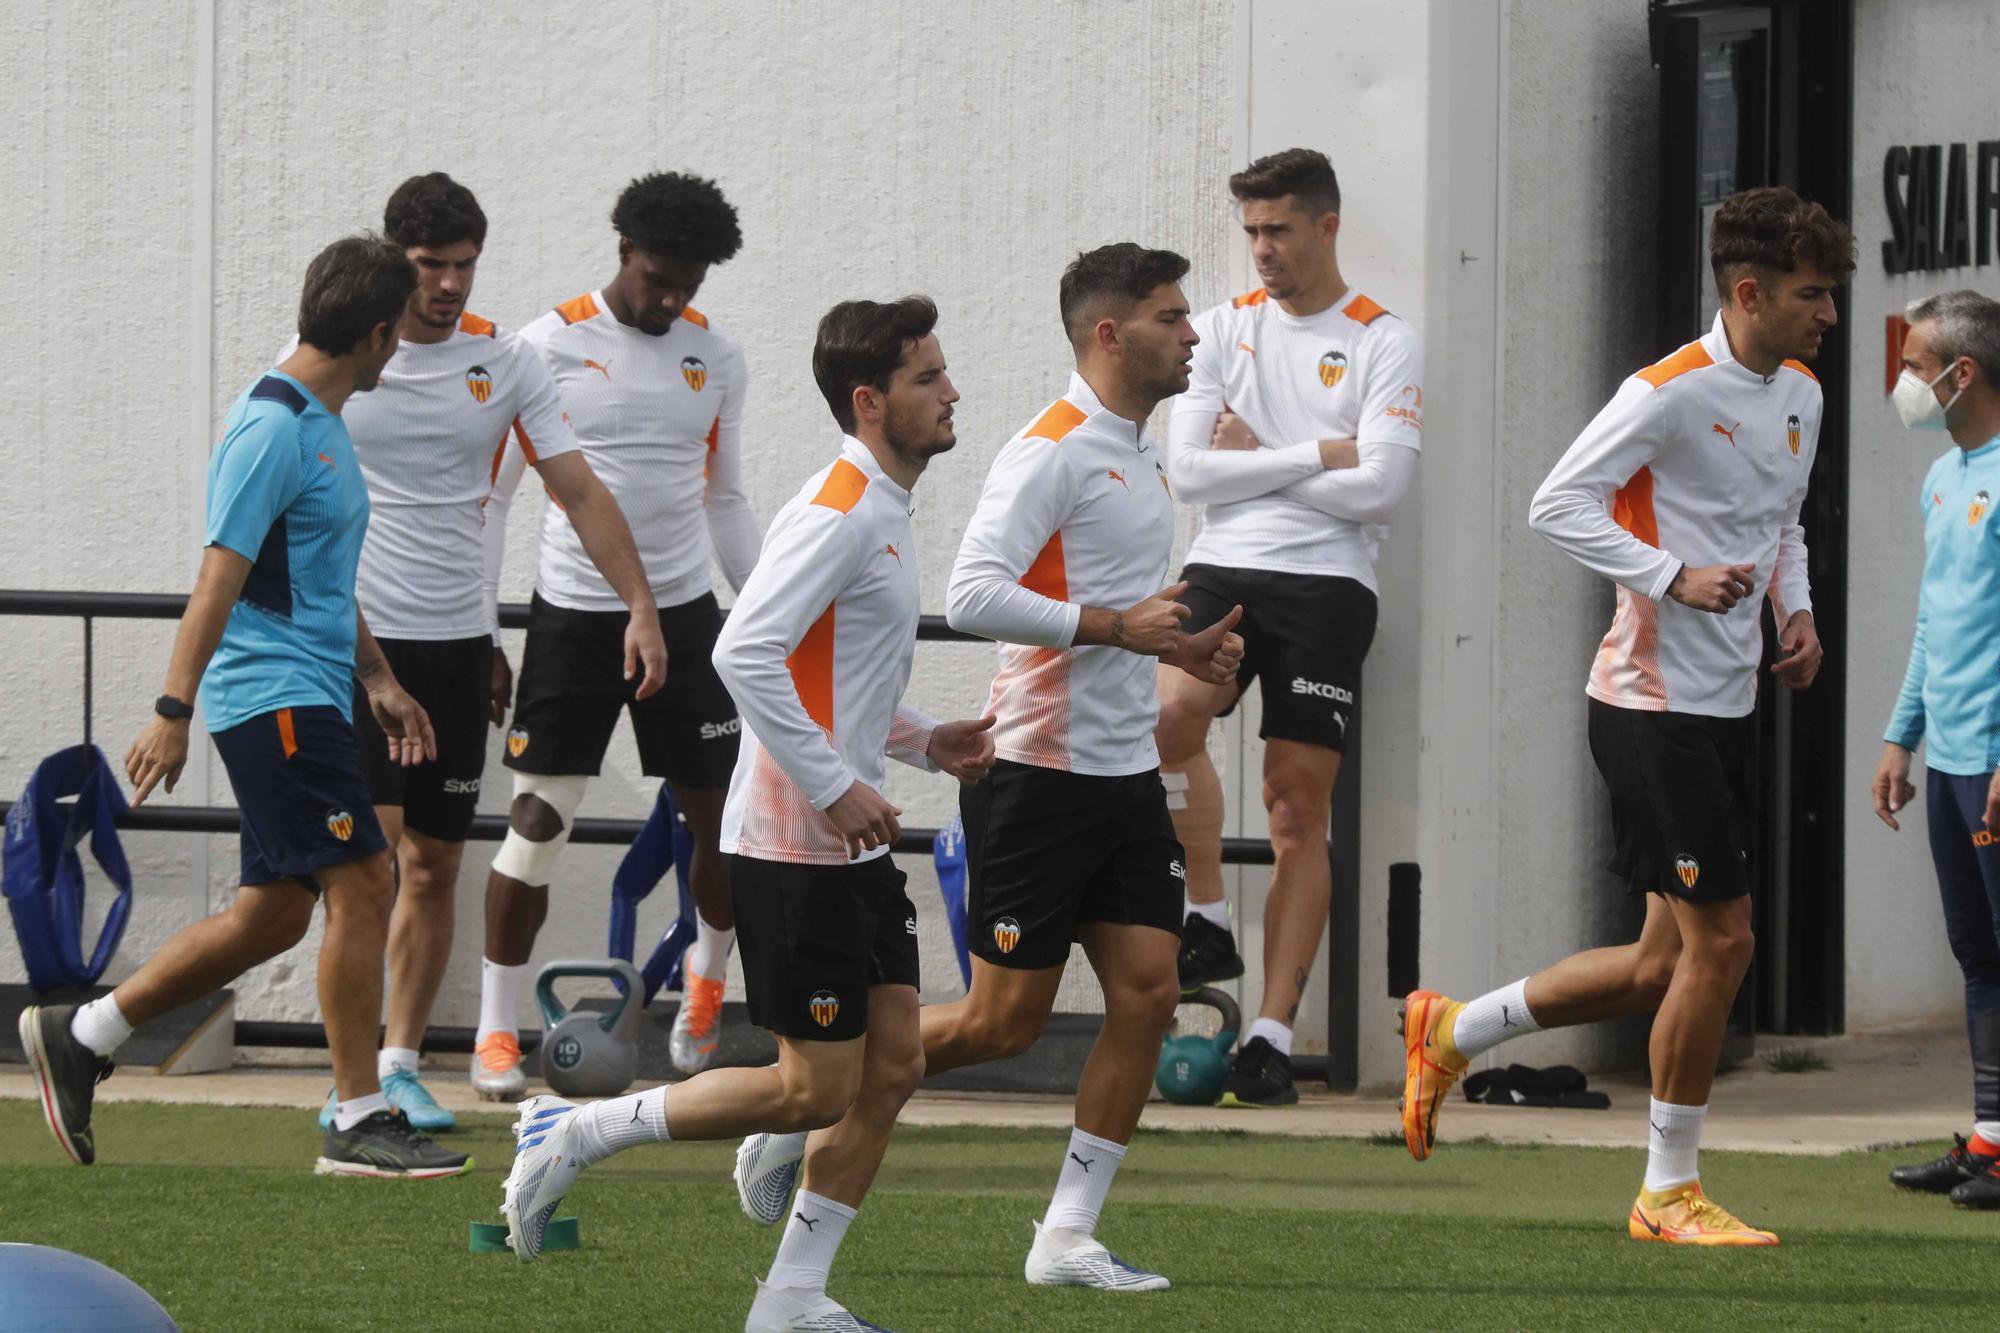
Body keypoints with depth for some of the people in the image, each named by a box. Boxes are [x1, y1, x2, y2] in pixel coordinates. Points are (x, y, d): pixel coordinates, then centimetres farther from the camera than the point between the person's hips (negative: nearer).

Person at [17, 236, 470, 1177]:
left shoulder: (319, 425, 17)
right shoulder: (271, 429, -15)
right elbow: (220, 577, -19)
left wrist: (377, 679, 27)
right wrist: (174, 711, -22)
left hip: (306, 698, 10)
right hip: (273, 698, -10)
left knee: (273, 914, 10)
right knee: (360, 884, -11)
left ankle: (78, 1037, 20)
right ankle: (358, 1120, -7)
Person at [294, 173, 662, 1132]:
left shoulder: (504, 362, 3)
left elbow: (579, 491, 5)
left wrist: (641, 605, -5)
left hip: (457, 642, 4)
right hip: (353, 632, -3)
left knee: (434, 865, 7)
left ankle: (401, 1064, 17)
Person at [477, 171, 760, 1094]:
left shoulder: (715, 357, 7)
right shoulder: (552, 345, -5)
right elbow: (491, 492, -1)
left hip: (683, 611, 3)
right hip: (572, 612, -3)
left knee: (725, 814, 1)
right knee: (538, 820, -5)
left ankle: (707, 982, 28)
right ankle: (496, 1034, 4)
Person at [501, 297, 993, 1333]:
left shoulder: (882, 511, 15)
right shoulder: (838, 512, -16)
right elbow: (745, 654, -25)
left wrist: (924, 741, 11)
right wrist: (838, 787, -24)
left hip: (852, 845, 10)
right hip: (793, 847, -10)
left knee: (892, 1068, 6)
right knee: (818, 1086, -6)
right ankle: (576, 1134, 5)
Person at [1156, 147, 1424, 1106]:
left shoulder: (1383, 344, 4)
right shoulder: (1225, 329, 13)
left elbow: (1379, 485, -8)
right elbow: (1188, 470, 3)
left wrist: (1255, 459, -2)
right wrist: (1314, 457, -4)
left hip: (1328, 585, -2)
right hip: (1223, 569, 2)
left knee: (1300, 810, -3)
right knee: (1172, 711, -28)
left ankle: (1271, 1036, 0)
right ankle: (1207, 922, -10)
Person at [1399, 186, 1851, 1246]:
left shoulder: (1801, 395, 12)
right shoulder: (1672, 392, -15)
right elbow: (1559, 505, -16)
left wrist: (1797, 610, 8)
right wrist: (1676, 579, -24)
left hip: (1726, 710, 9)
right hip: (1654, 703, -9)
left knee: (1666, 969, 10)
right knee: (1719, 940, -8)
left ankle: (1449, 1035, 27)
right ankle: (1670, 1191, 5)